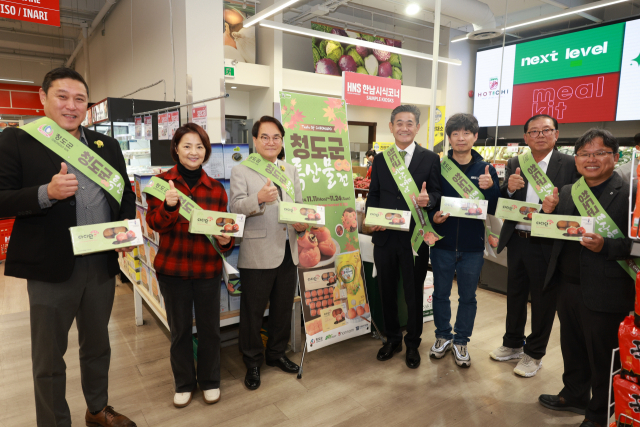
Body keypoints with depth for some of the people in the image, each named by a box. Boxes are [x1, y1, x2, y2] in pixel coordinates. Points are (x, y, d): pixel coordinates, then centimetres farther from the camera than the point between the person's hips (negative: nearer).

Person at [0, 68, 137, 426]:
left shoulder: (107, 145, 9)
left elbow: (126, 193, 14)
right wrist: (46, 192, -25)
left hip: (102, 264, 4)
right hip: (51, 267, -4)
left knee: (98, 346, 21)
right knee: (49, 357, 12)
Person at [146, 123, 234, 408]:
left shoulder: (216, 188, 2)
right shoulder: (163, 181, -3)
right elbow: (154, 223, -8)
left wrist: (226, 240, -16)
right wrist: (168, 205, -28)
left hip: (208, 268, 1)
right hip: (172, 268, -1)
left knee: (210, 327, 12)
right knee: (179, 328, 14)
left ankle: (210, 381, 34)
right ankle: (184, 383, 35)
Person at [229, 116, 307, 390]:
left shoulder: (291, 171, 14)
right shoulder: (241, 171, -2)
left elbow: (299, 205, 14)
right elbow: (235, 207, -13)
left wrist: (302, 223, -7)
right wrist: (259, 198, -31)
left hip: (288, 252, 5)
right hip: (257, 254, -5)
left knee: (283, 308, 17)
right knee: (253, 311, 7)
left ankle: (276, 354, 38)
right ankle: (252, 362, 27)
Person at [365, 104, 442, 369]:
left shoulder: (430, 159, 1)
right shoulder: (380, 159, 10)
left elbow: (437, 193, -1)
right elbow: (373, 194, 11)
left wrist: (428, 199, -24)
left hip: (415, 237, -2)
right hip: (385, 236, 3)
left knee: (414, 293, 9)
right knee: (387, 290, 14)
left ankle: (413, 344, 30)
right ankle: (392, 339, 34)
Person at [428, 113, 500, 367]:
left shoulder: (486, 170, 0)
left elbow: (493, 209, -2)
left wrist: (489, 189, -20)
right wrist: (433, 216, -18)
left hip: (472, 245, 1)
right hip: (443, 242, 0)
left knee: (468, 297, 13)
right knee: (441, 293, 13)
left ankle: (461, 341, 32)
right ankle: (443, 336, 34)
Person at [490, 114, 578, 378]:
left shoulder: (570, 165, -6)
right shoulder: (514, 165, 6)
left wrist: (556, 206, -28)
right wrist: (509, 188, -19)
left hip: (547, 244, -4)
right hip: (516, 240, 4)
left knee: (543, 301, 10)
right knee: (514, 296, 18)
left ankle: (534, 354, 29)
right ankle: (513, 345, 38)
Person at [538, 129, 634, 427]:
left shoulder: (627, 193, -12)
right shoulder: (567, 192, 8)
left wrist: (605, 246, -30)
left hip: (604, 293, -6)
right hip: (568, 285, 6)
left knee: (603, 358, 12)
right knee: (572, 348, 23)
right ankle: (574, 396, 44)